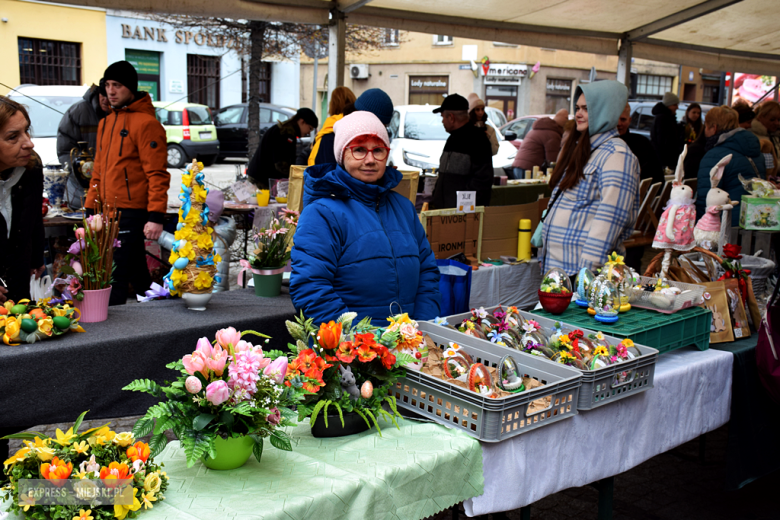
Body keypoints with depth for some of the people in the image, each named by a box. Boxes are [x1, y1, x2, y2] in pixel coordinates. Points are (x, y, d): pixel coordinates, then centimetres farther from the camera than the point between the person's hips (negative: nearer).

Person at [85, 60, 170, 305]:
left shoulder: (146, 123, -9)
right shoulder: (106, 123, 17)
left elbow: (157, 174, -15)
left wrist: (156, 216, -20)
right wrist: (91, 209, 17)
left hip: (132, 213, -8)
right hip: (109, 212, 8)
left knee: (116, 277, -9)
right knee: (137, 274, 17)